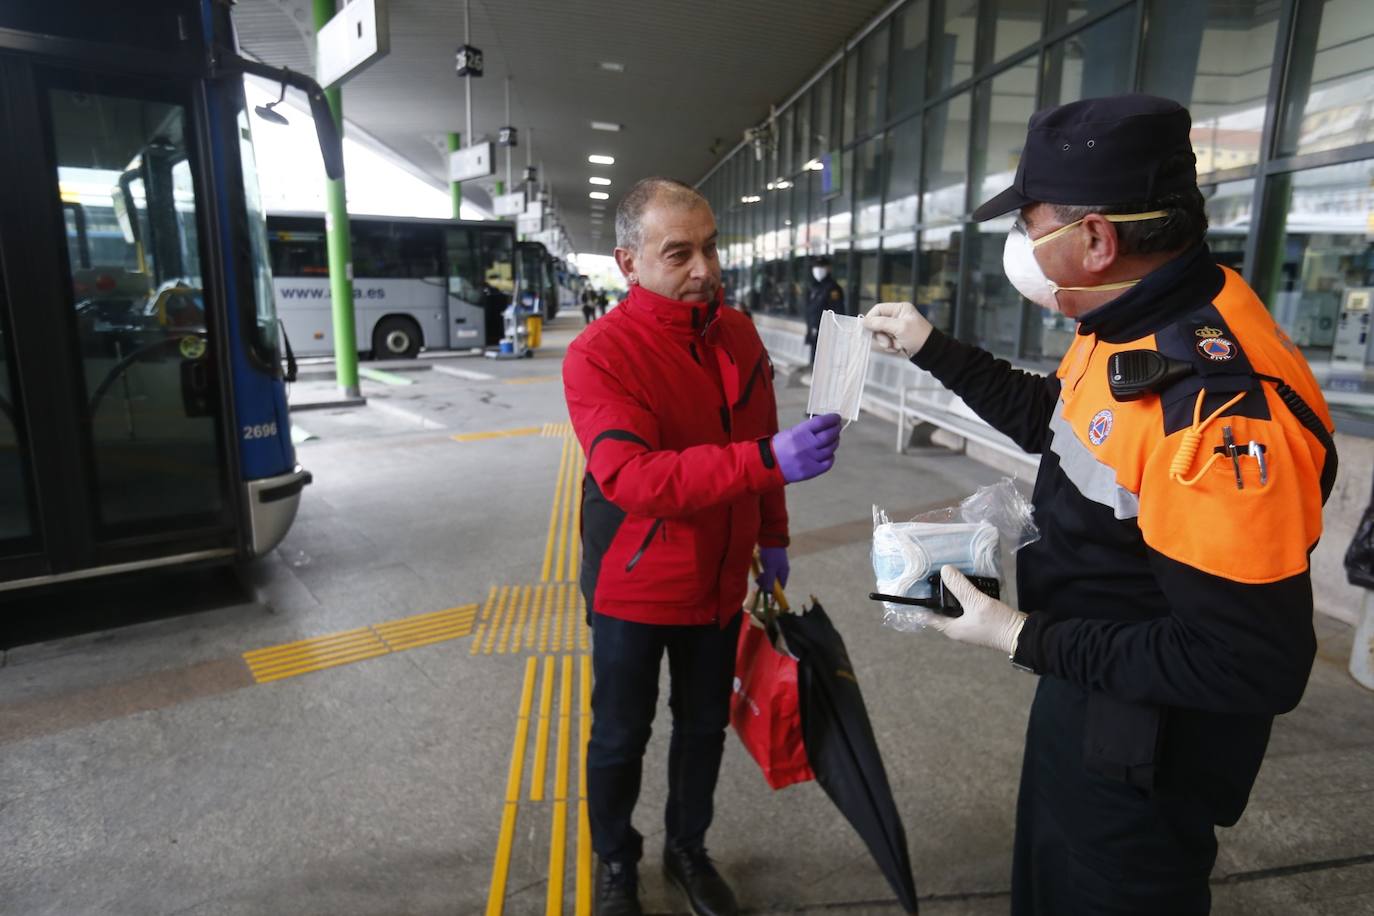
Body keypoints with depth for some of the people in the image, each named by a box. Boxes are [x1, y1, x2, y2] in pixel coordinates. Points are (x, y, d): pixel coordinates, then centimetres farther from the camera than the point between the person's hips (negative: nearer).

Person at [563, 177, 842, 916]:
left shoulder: (739, 336, -3)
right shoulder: (597, 355, -22)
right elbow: (631, 478, -34)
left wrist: (771, 538, 13)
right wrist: (768, 462, -42)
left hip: (719, 582, 5)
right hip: (634, 587, -5)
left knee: (704, 726, 21)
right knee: (620, 736, 15)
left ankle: (687, 849, 46)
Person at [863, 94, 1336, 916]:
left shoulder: (1221, 404, -36)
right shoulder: (1133, 327, -5)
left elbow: (1252, 664, -32)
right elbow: (1052, 421, 15)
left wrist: (1030, 640, -25)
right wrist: (932, 348, 13)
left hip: (1145, 751, -9)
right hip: (1085, 692, 9)